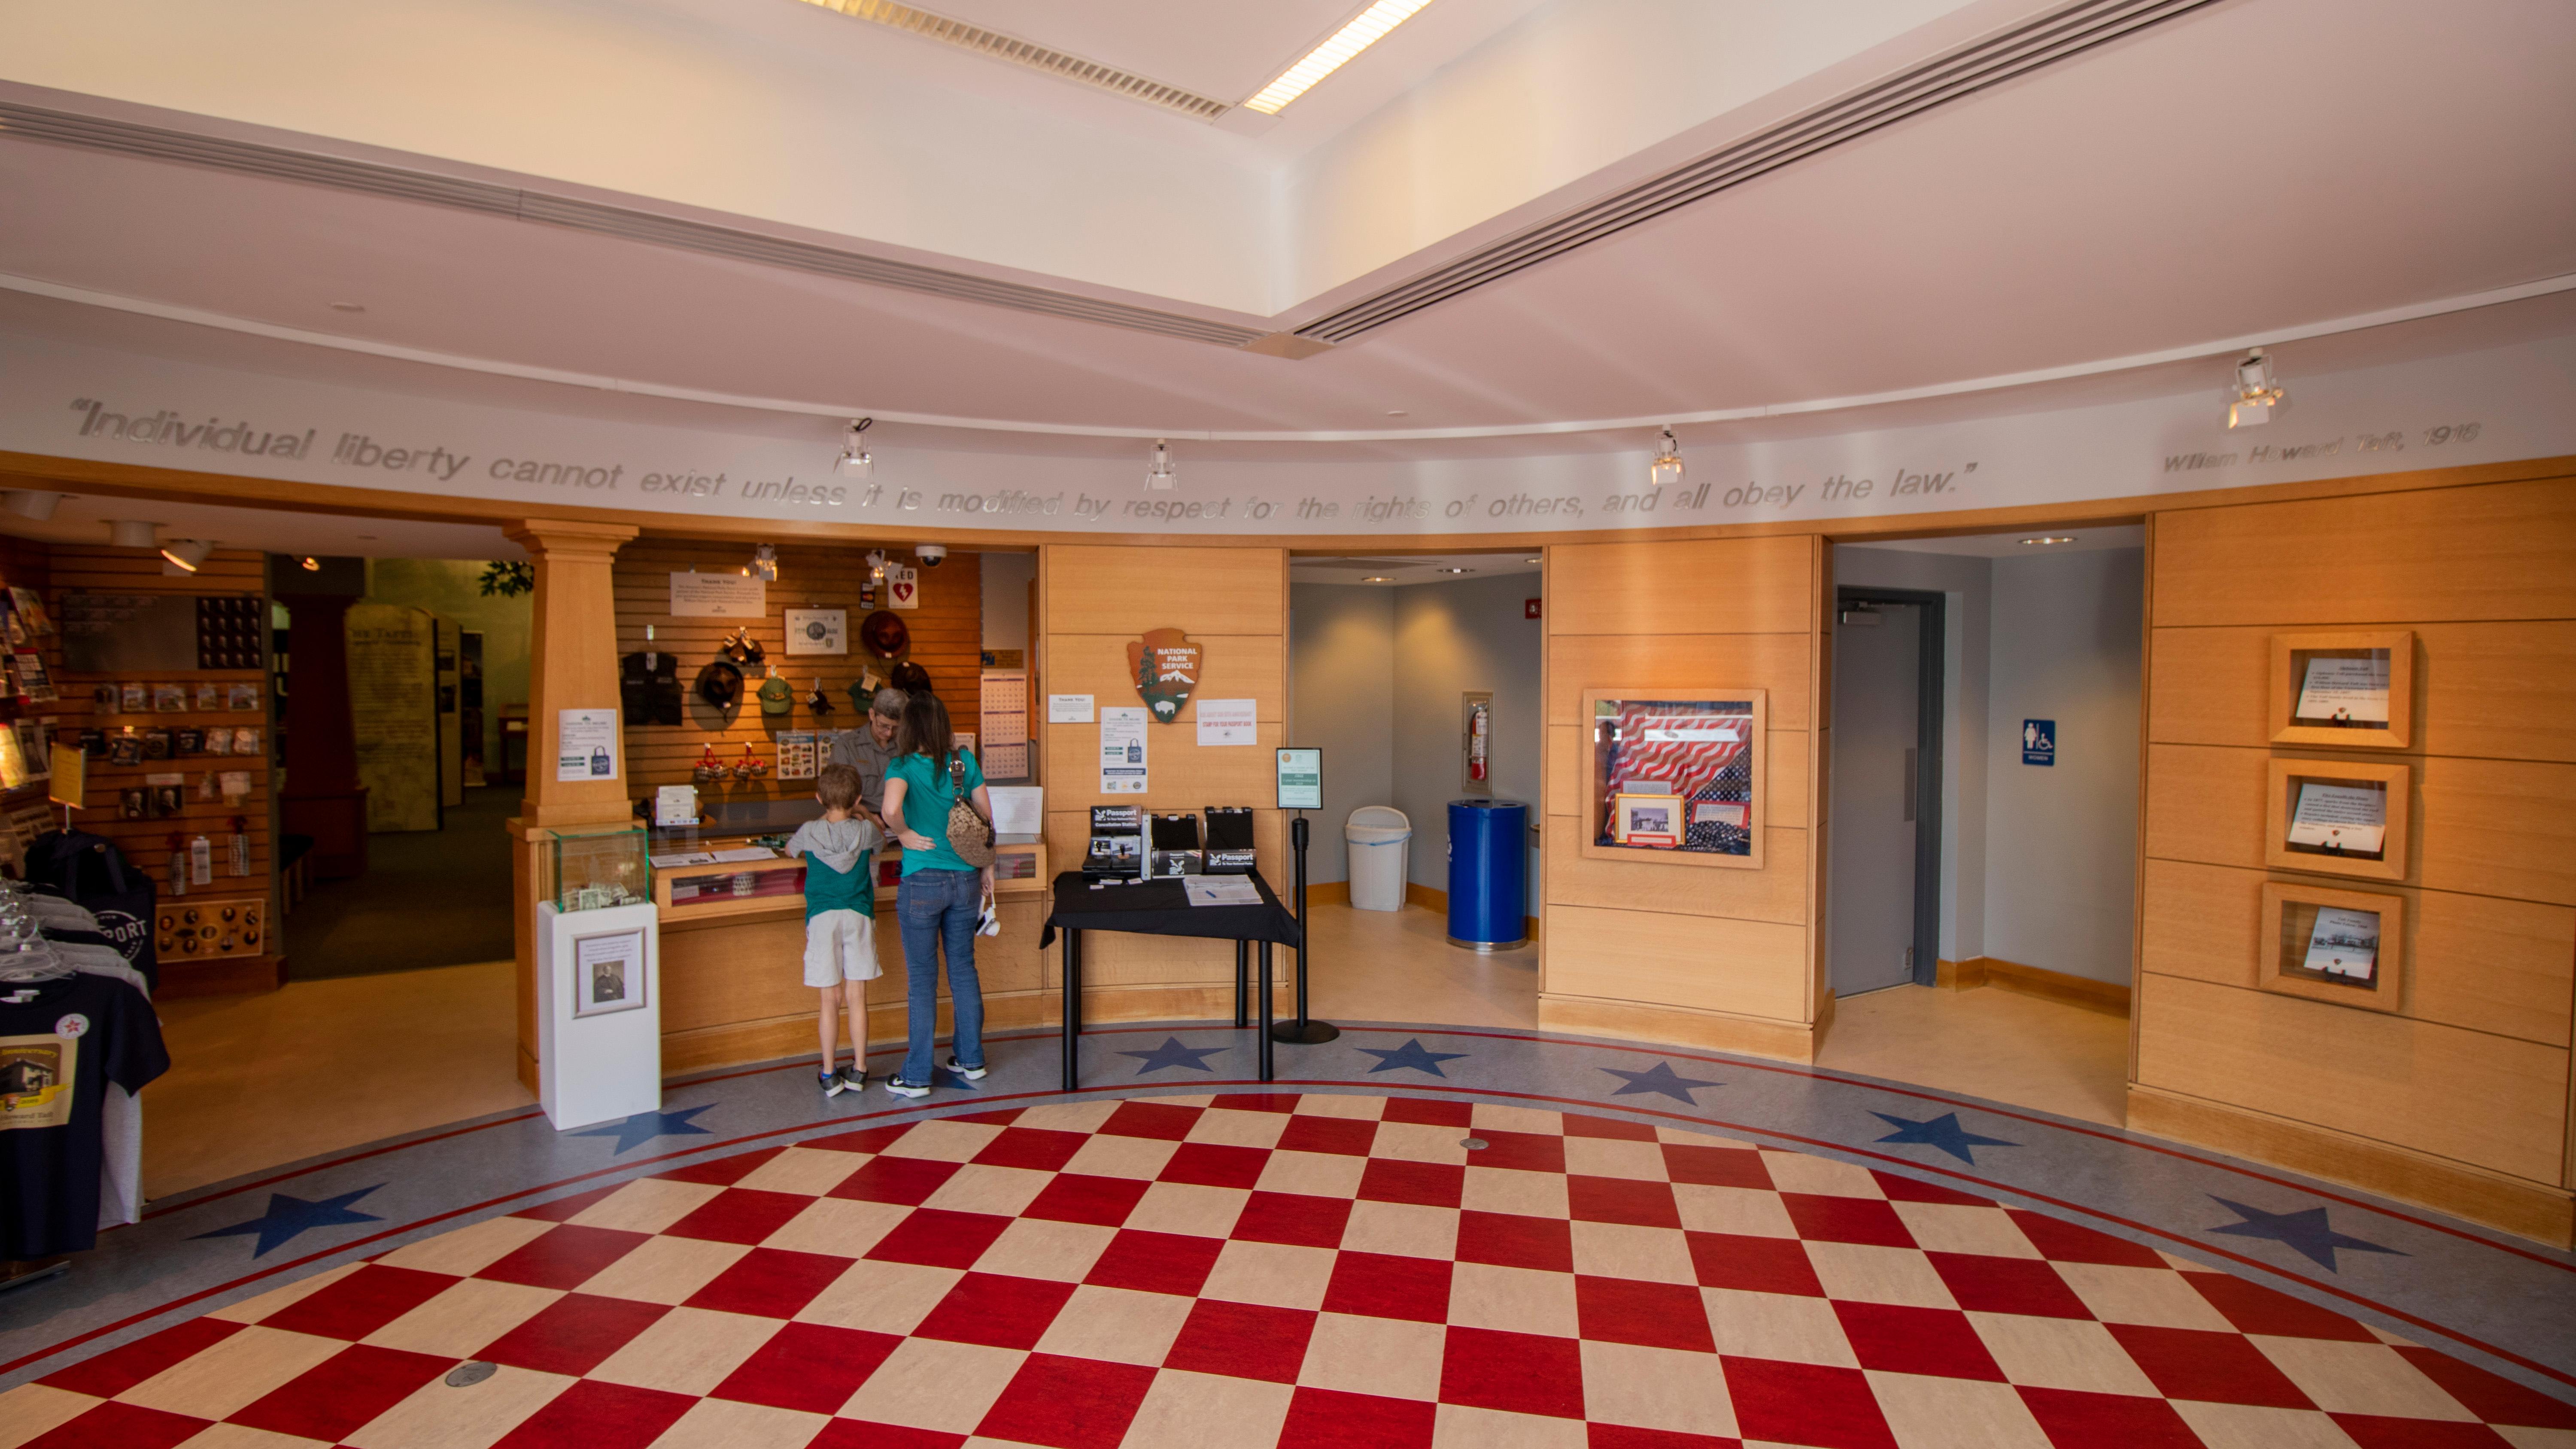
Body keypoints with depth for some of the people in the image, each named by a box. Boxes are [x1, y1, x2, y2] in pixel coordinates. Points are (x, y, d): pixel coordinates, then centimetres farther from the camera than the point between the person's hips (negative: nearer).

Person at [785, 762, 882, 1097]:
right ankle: (859, 1070, 16)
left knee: (830, 1001, 4)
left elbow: (790, 850, 18)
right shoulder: (865, 831, -4)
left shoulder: (810, 832, -5)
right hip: (859, 916, 1)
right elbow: (882, 842, 21)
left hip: (823, 918, -1)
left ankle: (830, 1076, 11)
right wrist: (863, 817, 31)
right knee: (857, 998, 7)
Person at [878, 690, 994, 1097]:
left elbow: (891, 808, -32)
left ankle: (916, 1077, 13)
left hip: (922, 883, -4)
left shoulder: (904, 766, -11)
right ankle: (971, 1059, 27)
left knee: (922, 979, 4)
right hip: (965, 879, 4)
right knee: (964, 969, 16)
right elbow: (986, 816, 7)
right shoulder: (963, 762, 1)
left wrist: (904, 834, -12)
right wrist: (987, 866, 17)